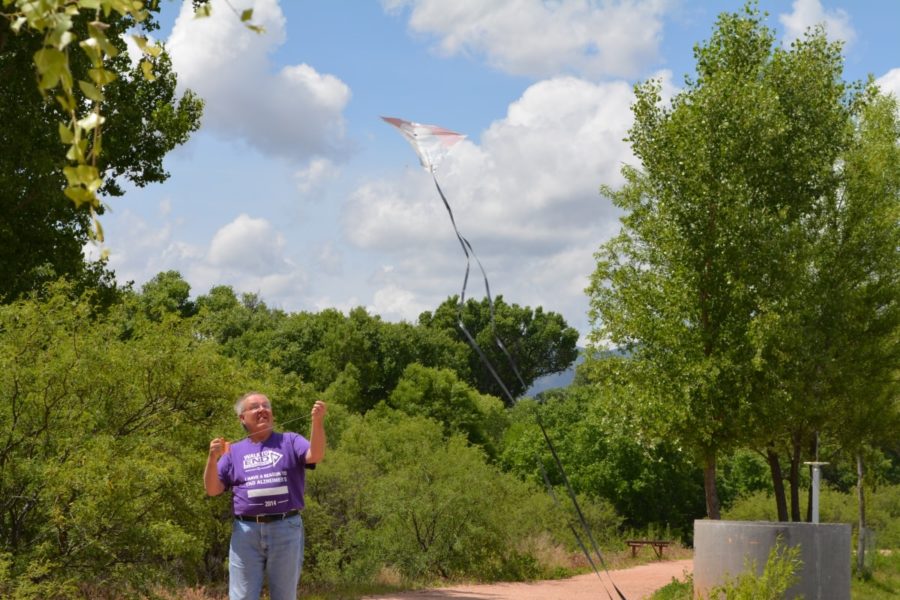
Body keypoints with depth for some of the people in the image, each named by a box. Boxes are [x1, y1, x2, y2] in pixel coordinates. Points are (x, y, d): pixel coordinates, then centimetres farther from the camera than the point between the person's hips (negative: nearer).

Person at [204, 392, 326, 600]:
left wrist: (318, 421, -27)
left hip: (286, 530, -1)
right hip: (246, 532, 1)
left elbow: (315, 455, -12)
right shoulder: (234, 451, 13)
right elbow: (212, 489, 8)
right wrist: (213, 458, -8)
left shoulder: (290, 442, 8)